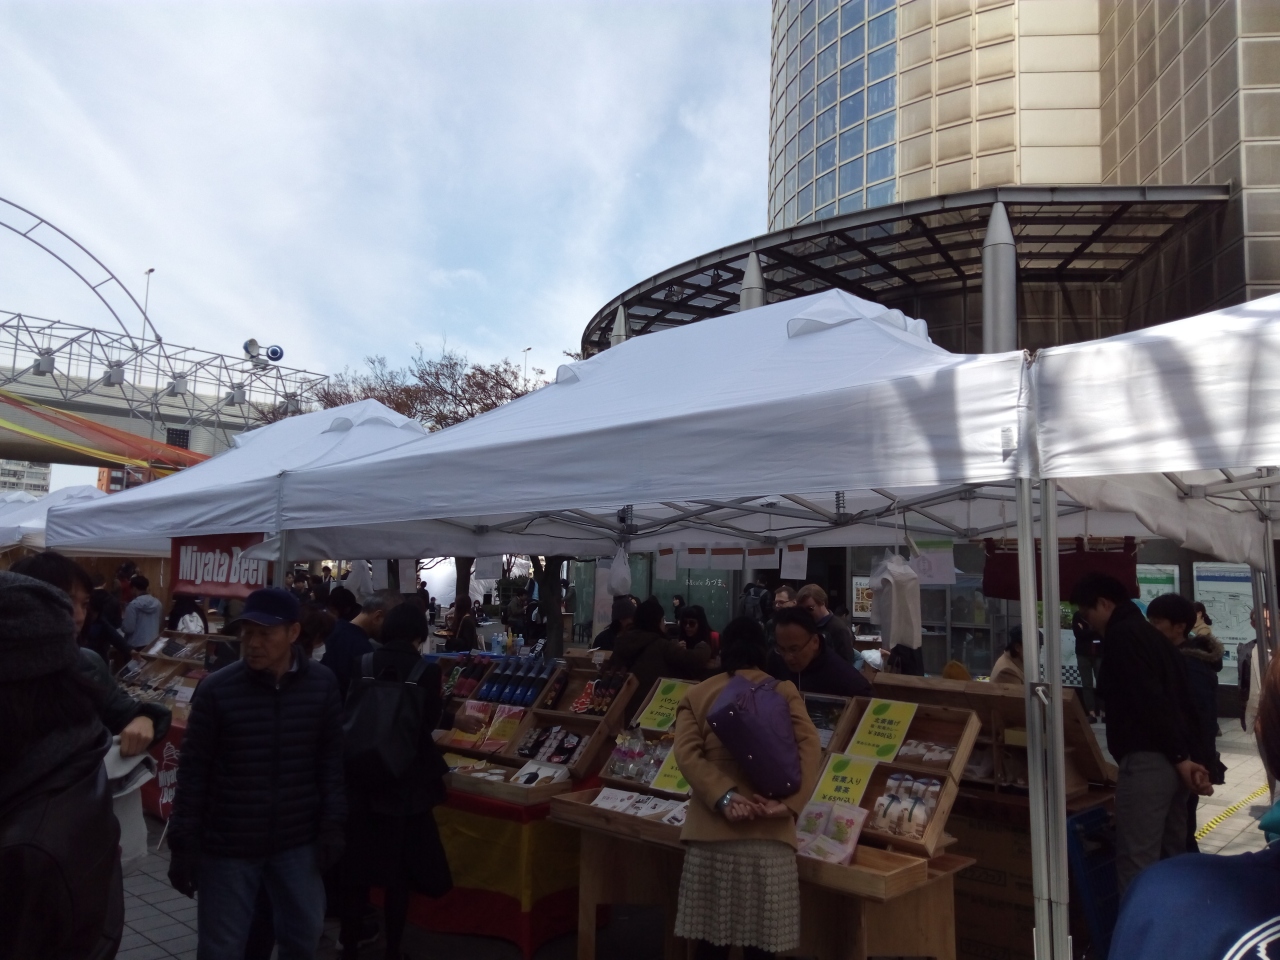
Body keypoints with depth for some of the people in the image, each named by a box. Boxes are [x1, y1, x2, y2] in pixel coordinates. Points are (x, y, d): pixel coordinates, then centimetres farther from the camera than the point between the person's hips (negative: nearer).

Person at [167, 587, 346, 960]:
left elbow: (331, 761, 2)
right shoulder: (216, 689, -13)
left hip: (297, 841, 2)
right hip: (227, 845, -2)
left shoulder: (322, 684, -7)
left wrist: (333, 826, 1)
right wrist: (183, 844, -5)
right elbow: (193, 772, -6)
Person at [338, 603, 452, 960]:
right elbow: (429, 723, -2)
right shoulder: (427, 671, -10)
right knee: (399, 871, 12)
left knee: (356, 867, 16)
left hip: (359, 779, 3)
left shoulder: (364, 666, -3)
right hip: (403, 783, -2)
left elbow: (348, 717, 2)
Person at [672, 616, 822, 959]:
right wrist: (788, 803, -11)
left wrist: (724, 798, -11)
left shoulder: (697, 695, 12)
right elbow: (810, 748, -5)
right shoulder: (785, 692, 10)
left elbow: (687, 754, -3)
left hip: (712, 831, 1)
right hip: (769, 832, -1)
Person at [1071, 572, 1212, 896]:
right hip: (1171, 760, 10)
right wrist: (1188, 756, 14)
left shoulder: (1120, 636, -9)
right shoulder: (1150, 634, 20)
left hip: (1146, 760, -10)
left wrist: (1179, 757, -16)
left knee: (1137, 862, -7)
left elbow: (1150, 701, -19)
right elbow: (1183, 700, 18)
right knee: (1171, 857, 16)